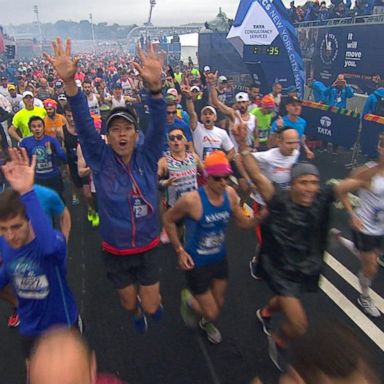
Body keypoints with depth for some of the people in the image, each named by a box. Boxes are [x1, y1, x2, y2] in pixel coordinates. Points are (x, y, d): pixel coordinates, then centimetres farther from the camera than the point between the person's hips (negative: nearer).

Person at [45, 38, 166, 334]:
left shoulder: (147, 157, -10)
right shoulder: (101, 160, -11)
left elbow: (159, 126, -25)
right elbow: (84, 124, -23)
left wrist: (155, 87, -43)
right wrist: (70, 82, -38)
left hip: (148, 248, 0)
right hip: (115, 252, 0)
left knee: (152, 307, 11)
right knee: (129, 304, 20)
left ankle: (154, 296, 51)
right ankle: (137, 313, 60)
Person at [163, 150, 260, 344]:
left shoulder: (230, 194, -14)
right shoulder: (191, 200, -30)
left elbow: (244, 223, 0)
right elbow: (168, 219, -13)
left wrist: (260, 216, -20)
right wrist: (180, 250, -14)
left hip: (220, 258, 5)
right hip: (196, 263, -5)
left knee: (219, 304, 25)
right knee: (211, 312, 4)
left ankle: (206, 324, 62)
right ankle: (189, 299, 39)